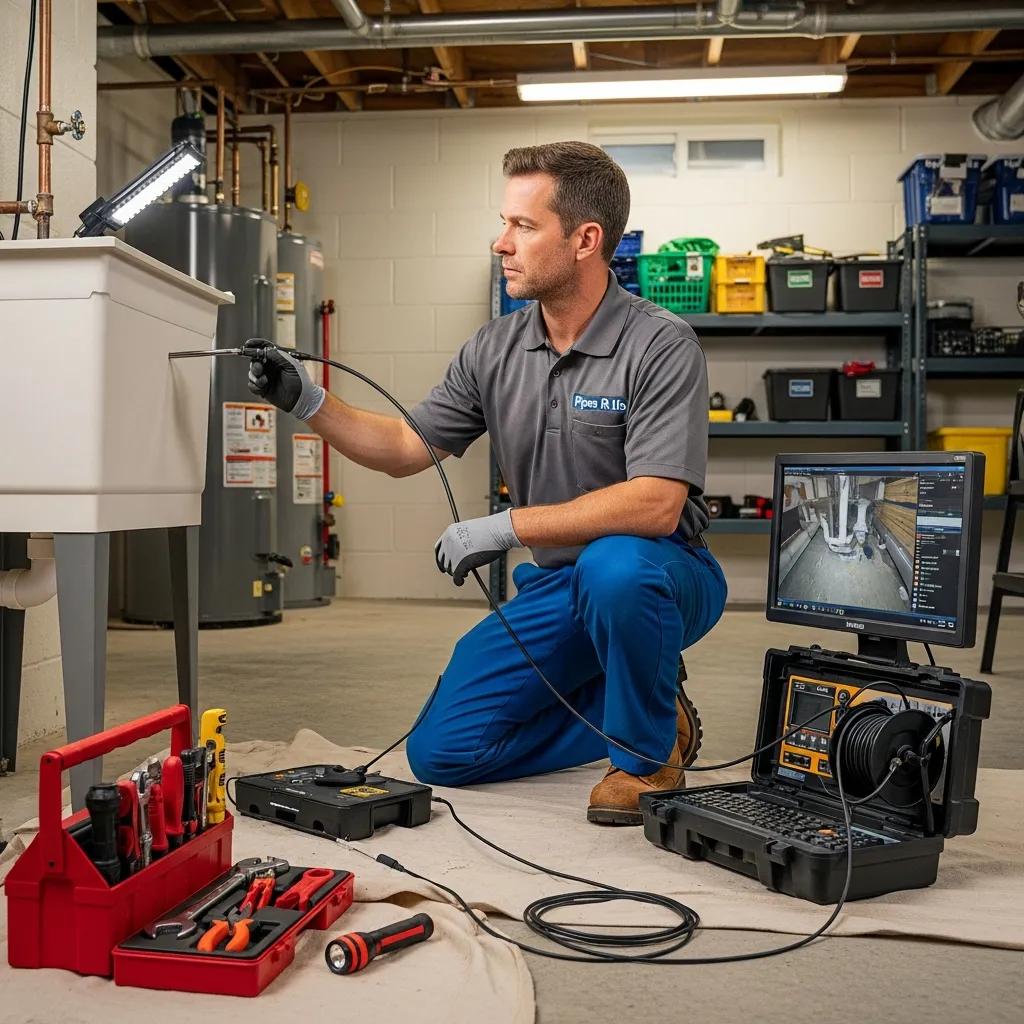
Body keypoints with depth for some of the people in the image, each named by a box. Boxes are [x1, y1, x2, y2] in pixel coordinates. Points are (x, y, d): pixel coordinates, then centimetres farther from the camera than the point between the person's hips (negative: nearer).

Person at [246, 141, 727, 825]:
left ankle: (652, 749, -11)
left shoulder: (661, 346, -18)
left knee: (613, 568, -41)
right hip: (554, 589, 6)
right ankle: (630, 702, 15)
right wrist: (307, 402, -4)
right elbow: (407, 448, 9)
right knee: (441, 753, -3)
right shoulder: (496, 350, 2)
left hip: (656, 574, -5)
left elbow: (655, 505, -28)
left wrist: (505, 527, -27)